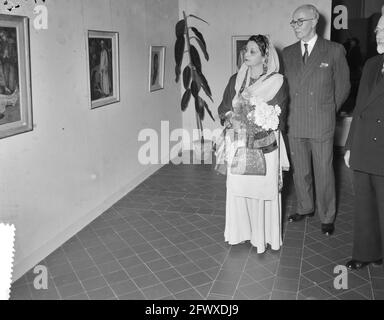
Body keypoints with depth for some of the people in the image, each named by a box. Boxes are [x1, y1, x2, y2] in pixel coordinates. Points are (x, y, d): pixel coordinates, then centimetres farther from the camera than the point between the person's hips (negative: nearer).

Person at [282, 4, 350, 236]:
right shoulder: (288, 53, 9)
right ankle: (305, 208, 32)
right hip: (295, 124, 3)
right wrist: (291, 112, 8)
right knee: (300, 171, 13)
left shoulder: (335, 51, -2)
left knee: (324, 172, 3)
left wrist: (327, 110, 7)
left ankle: (327, 217, 19)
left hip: (322, 124, -3)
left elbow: (343, 87, 5)